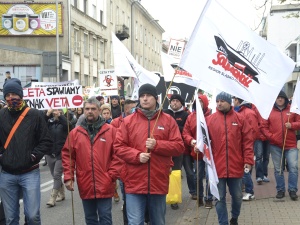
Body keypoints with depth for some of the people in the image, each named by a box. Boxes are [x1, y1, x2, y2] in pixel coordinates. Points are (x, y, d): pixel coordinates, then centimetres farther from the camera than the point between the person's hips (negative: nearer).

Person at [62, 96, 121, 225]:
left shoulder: (110, 131, 0)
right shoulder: (75, 133, 5)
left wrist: (112, 175, -8)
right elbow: (67, 155, 5)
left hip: (105, 185, -2)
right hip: (85, 185, 2)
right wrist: (68, 177, -3)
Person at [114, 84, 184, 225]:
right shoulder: (128, 121, 4)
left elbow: (179, 147, -1)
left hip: (159, 182, 1)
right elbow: (118, 147, 1)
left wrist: (157, 145, -14)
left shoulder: (168, 120, 4)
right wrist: (137, 155, -14)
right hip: (134, 183, -1)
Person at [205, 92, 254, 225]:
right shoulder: (210, 119, 2)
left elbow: (247, 141, 1)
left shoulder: (240, 118, 2)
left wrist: (248, 160, -5)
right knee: (220, 198, 5)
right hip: (217, 166, -1)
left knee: (237, 196, 14)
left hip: (235, 166, 1)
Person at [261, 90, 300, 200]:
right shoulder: (270, 111, 4)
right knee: (278, 169, 8)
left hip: (291, 144, 0)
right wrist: (270, 136, -9)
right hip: (275, 145, 1)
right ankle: (280, 190, 19)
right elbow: (264, 126, 3)